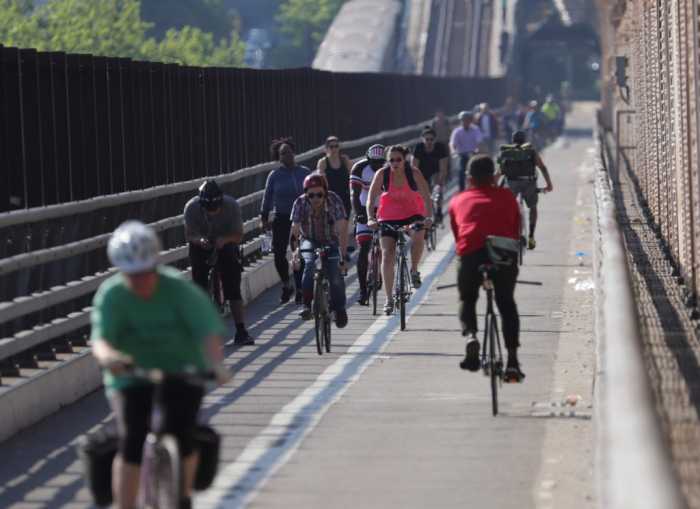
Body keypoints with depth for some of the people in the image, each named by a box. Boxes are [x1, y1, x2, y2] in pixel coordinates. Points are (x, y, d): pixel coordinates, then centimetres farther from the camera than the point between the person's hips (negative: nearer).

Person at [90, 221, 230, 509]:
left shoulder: (179, 289, -15)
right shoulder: (111, 295, -13)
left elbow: (208, 331, -25)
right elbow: (100, 340, -26)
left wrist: (215, 364, -46)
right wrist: (108, 356, -52)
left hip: (182, 374, 0)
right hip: (132, 375, 0)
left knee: (181, 436, -18)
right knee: (132, 441, -19)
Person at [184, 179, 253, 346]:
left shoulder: (231, 206, -27)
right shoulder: (191, 207, -26)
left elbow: (239, 236, -20)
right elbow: (189, 235, -16)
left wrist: (225, 239, -40)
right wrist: (199, 240, -38)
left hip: (225, 243, -1)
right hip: (201, 246, 1)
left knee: (233, 289, -9)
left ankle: (241, 332, -10)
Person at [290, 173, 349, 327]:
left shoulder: (334, 201, -27)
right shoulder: (300, 203, -23)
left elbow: (342, 230, -33)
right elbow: (295, 230, -26)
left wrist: (342, 256, -41)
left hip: (331, 242, 0)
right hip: (310, 240, 0)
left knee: (335, 274, -16)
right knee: (310, 264, -30)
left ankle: (339, 308, 8)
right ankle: (307, 305, -23)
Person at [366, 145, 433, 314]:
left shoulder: (414, 173, -15)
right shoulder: (382, 174, -13)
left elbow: (426, 197, -19)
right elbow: (371, 198, -16)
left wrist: (428, 217, -34)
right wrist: (370, 218, -32)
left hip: (412, 215, -1)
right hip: (389, 218, 1)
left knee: (418, 237, -34)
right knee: (387, 255, -9)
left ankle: (414, 270, -7)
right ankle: (389, 299, -1)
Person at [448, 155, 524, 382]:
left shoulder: (458, 201, 23)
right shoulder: (507, 197, 24)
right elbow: (516, 231, 24)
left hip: (471, 252, 0)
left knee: (467, 300, 22)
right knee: (506, 303, 18)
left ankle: (470, 335, -9)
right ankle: (512, 360, 7)